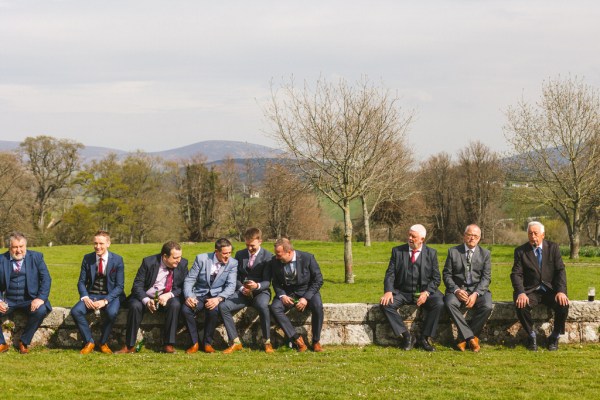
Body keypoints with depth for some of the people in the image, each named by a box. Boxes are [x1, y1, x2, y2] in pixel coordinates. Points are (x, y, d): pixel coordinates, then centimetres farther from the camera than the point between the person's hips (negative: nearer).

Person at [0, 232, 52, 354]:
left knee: (41, 310, -32)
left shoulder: (36, 257, 4)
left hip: (30, 300, -1)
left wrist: (40, 298, -17)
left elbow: (46, 279, -2)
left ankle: (24, 342, -11)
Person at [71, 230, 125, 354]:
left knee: (112, 312, -36)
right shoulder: (87, 258, 3)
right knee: (75, 311, -26)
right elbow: (81, 282, 7)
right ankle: (89, 342, -9)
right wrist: (85, 297, -14)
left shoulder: (117, 260, -5)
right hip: (91, 296, 3)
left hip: (111, 295, -3)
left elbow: (119, 286, -7)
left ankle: (103, 343, -11)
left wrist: (105, 301, -21)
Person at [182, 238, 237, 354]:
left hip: (216, 295, -1)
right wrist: (188, 296, -23)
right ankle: (195, 343, -12)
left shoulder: (232, 263, -5)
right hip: (199, 294, 1)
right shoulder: (201, 259, -6)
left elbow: (231, 286, -11)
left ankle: (207, 343, -14)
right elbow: (189, 280, -3)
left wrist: (218, 298, -29)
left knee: (213, 310, -35)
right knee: (185, 309, -29)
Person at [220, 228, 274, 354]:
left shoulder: (268, 256, -4)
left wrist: (257, 286, -30)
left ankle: (267, 342, -22)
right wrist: (242, 288, -11)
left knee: (262, 306, -39)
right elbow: (235, 277, 11)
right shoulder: (240, 255, 10)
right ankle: (235, 342, -17)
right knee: (223, 306, -24)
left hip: (260, 291, -4)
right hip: (242, 291, 4)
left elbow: (267, 282, -7)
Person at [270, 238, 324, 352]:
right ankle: (297, 339, -24)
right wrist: (282, 295, -14)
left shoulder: (307, 258, -14)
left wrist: (306, 298, -20)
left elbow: (318, 280, -9)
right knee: (275, 308, -28)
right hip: (287, 292, 3)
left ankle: (316, 341, -15)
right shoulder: (275, 261, -6)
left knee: (317, 306, -34)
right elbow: (276, 282, 7)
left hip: (306, 290, -2)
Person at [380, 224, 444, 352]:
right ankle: (407, 336, -18)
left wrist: (426, 293, -17)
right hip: (402, 292, 1)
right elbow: (390, 274, 0)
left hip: (424, 292, -1)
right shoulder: (397, 251, 5)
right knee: (386, 304, -27)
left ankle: (424, 338, -16)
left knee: (439, 304, -29)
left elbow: (436, 278, 1)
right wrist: (388, 291, -18)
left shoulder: (431, 253, 4)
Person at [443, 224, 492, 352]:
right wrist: (456, 290, -16)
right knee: (450, 303, -34)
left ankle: (464, 339, -17)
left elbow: (486, 278, 0)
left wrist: (476, 294, -17)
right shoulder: (453, 251, 7)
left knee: (487, 306, -31)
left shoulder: (485, 253, 8)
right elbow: (447, 274, 2)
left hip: (478, 289, 1)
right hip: (457, 289, 0)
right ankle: (471, 338, -30)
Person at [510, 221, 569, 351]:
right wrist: (521, 293, -25)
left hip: (550, 290, 1)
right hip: (530, 290, -1)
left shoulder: (553, 248, 4)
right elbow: (516, 274, -6)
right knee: (521, 306, -32)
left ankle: (554, 337, -4)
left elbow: (560, 271, -2)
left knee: (563, 305, -29)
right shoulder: (520, 251, 2)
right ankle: (531, 336, -5)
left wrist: (561, 291, -19)